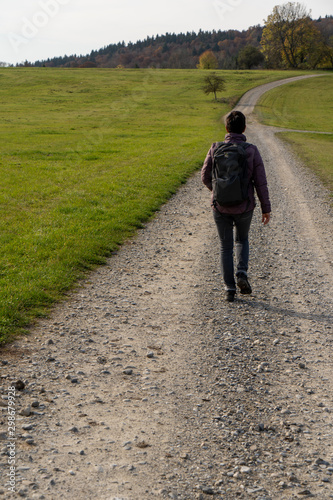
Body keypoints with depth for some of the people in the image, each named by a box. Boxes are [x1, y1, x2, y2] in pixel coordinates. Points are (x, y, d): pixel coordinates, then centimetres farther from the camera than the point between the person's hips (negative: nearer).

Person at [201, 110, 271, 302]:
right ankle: (242, 274, 4)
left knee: (226, 247, 14)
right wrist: (266, 208, 1)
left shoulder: (216, 149, -6)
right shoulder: (252, 151, -9)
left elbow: (205, 176, -2)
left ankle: (230, 289, 11)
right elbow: (260, 182, -9)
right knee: (242, 240, 26)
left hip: (221, 207, 0)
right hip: (244, 208, 0)